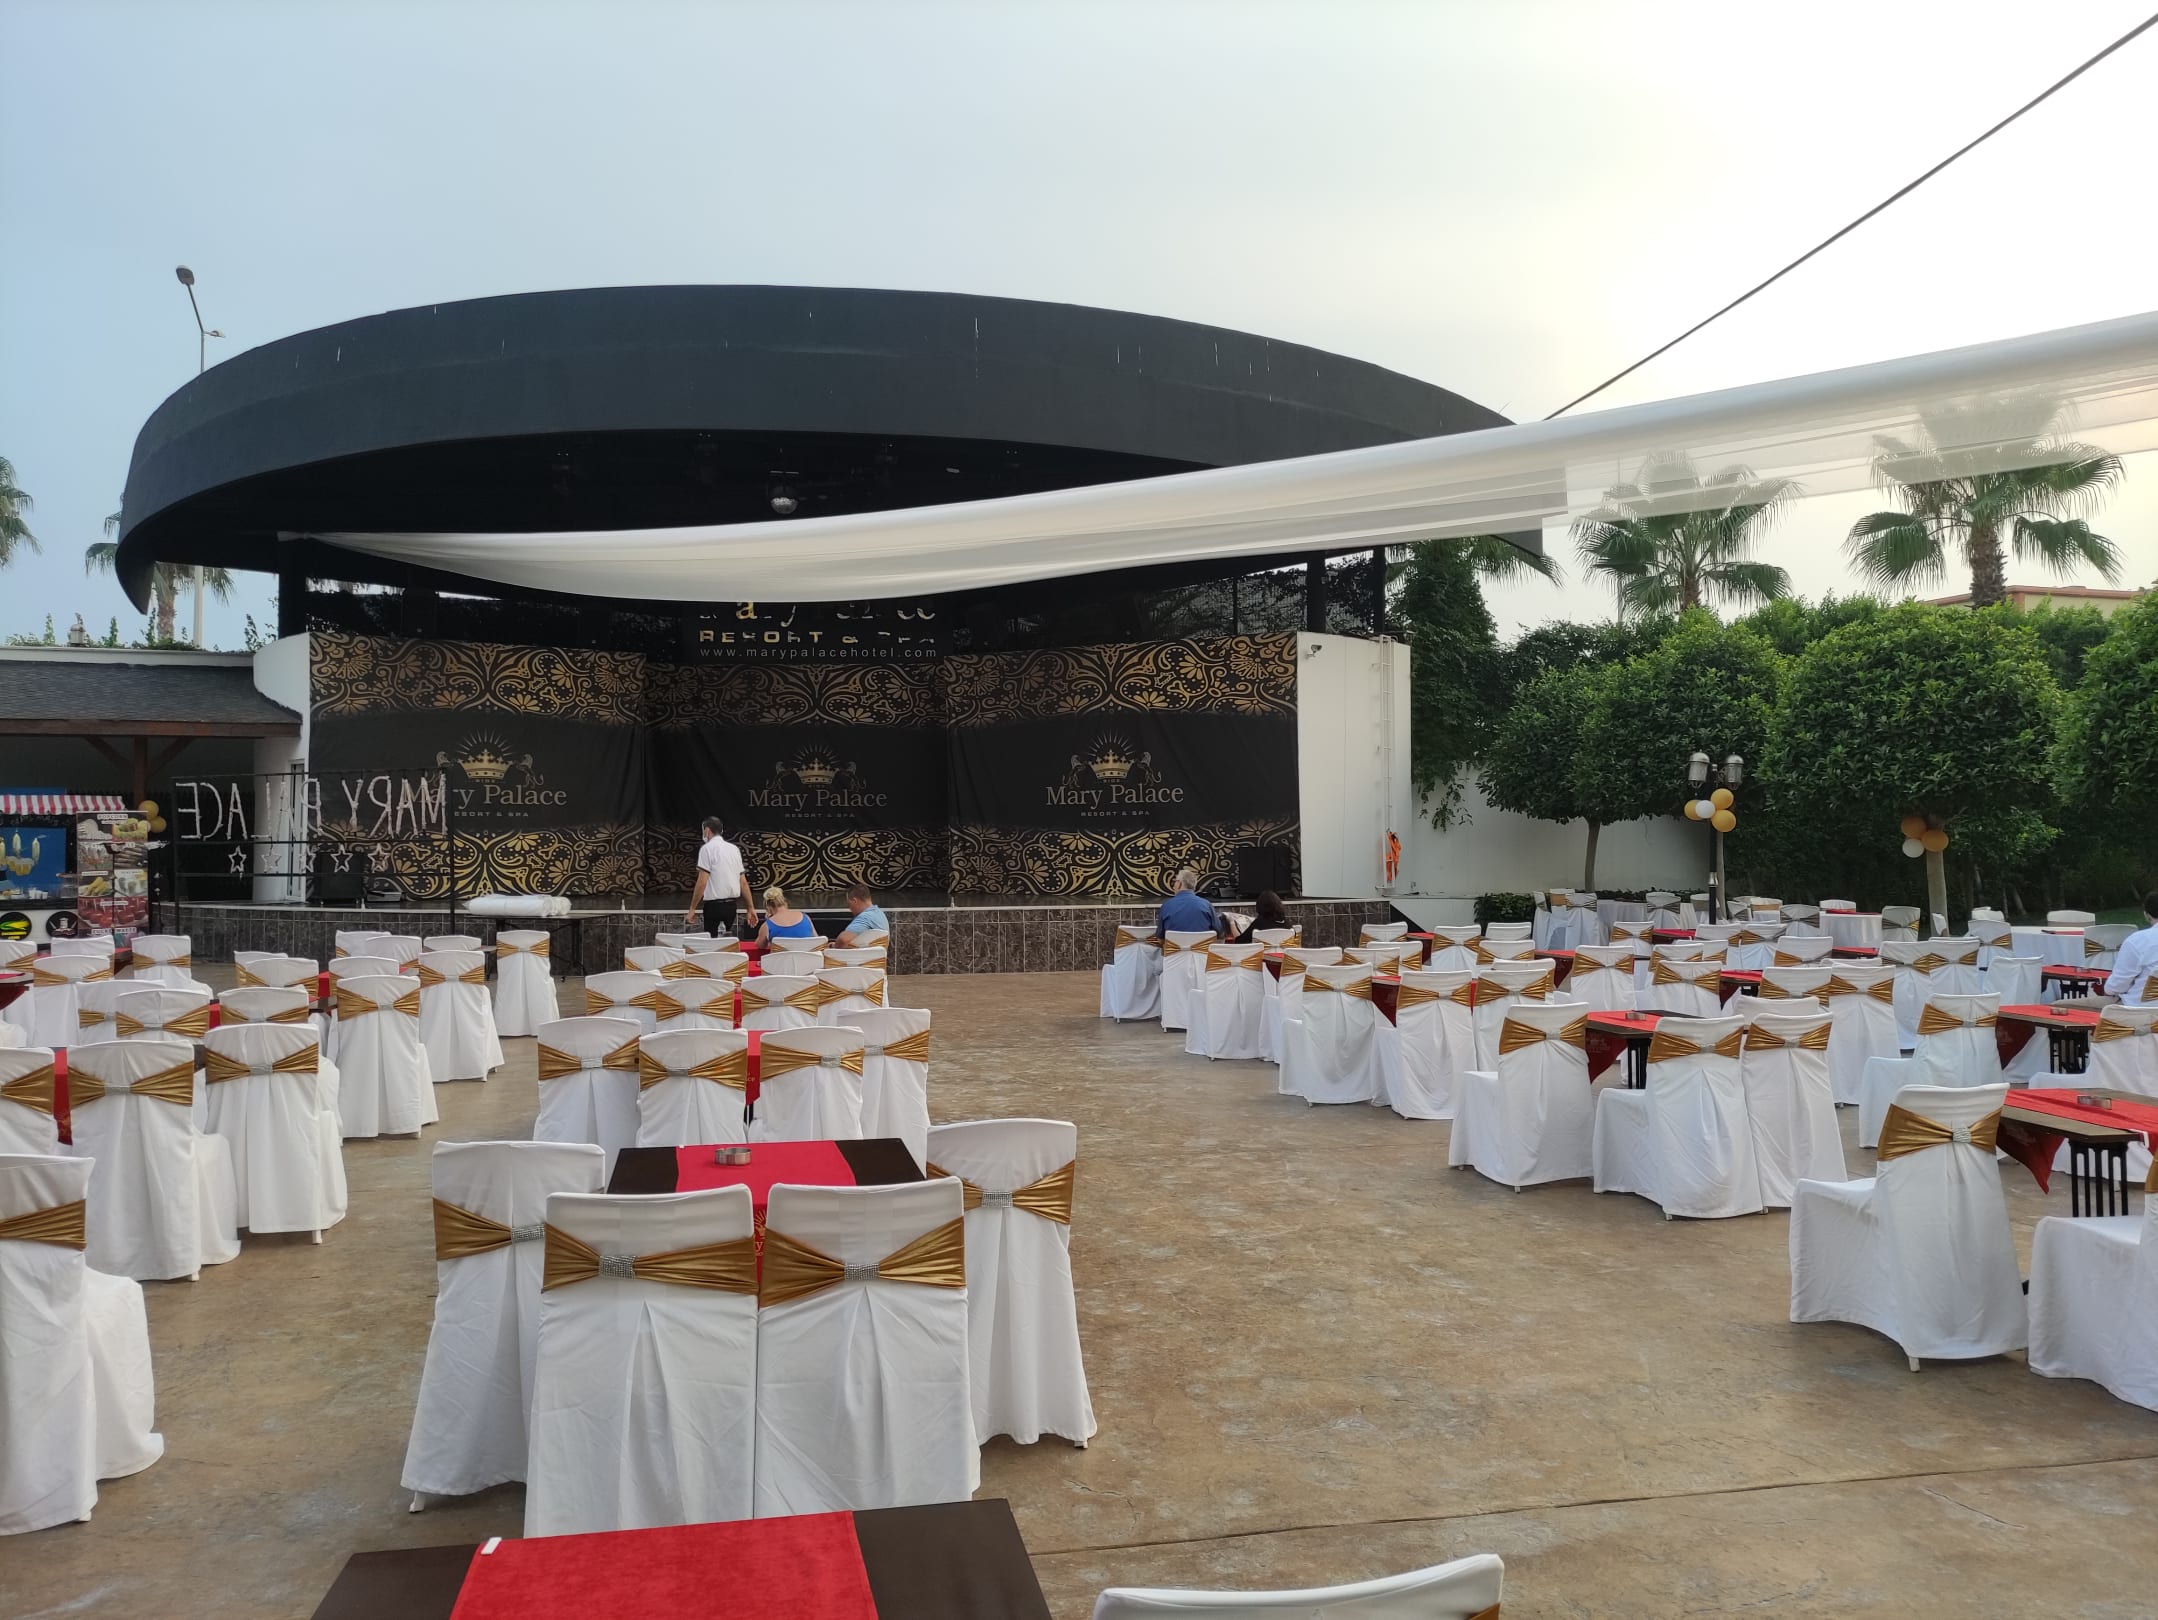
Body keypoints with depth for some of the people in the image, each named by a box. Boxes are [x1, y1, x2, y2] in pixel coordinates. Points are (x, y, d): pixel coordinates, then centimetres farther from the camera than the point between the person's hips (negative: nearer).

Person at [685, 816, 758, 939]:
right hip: (732, 904, 6)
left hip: (714, 905, -6)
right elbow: (743, 882, 11)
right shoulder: (734, 849, 12)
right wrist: (750, 908, 14)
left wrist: (692, 908, -7)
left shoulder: (707, 848, -7)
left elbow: (702, 883, -13)